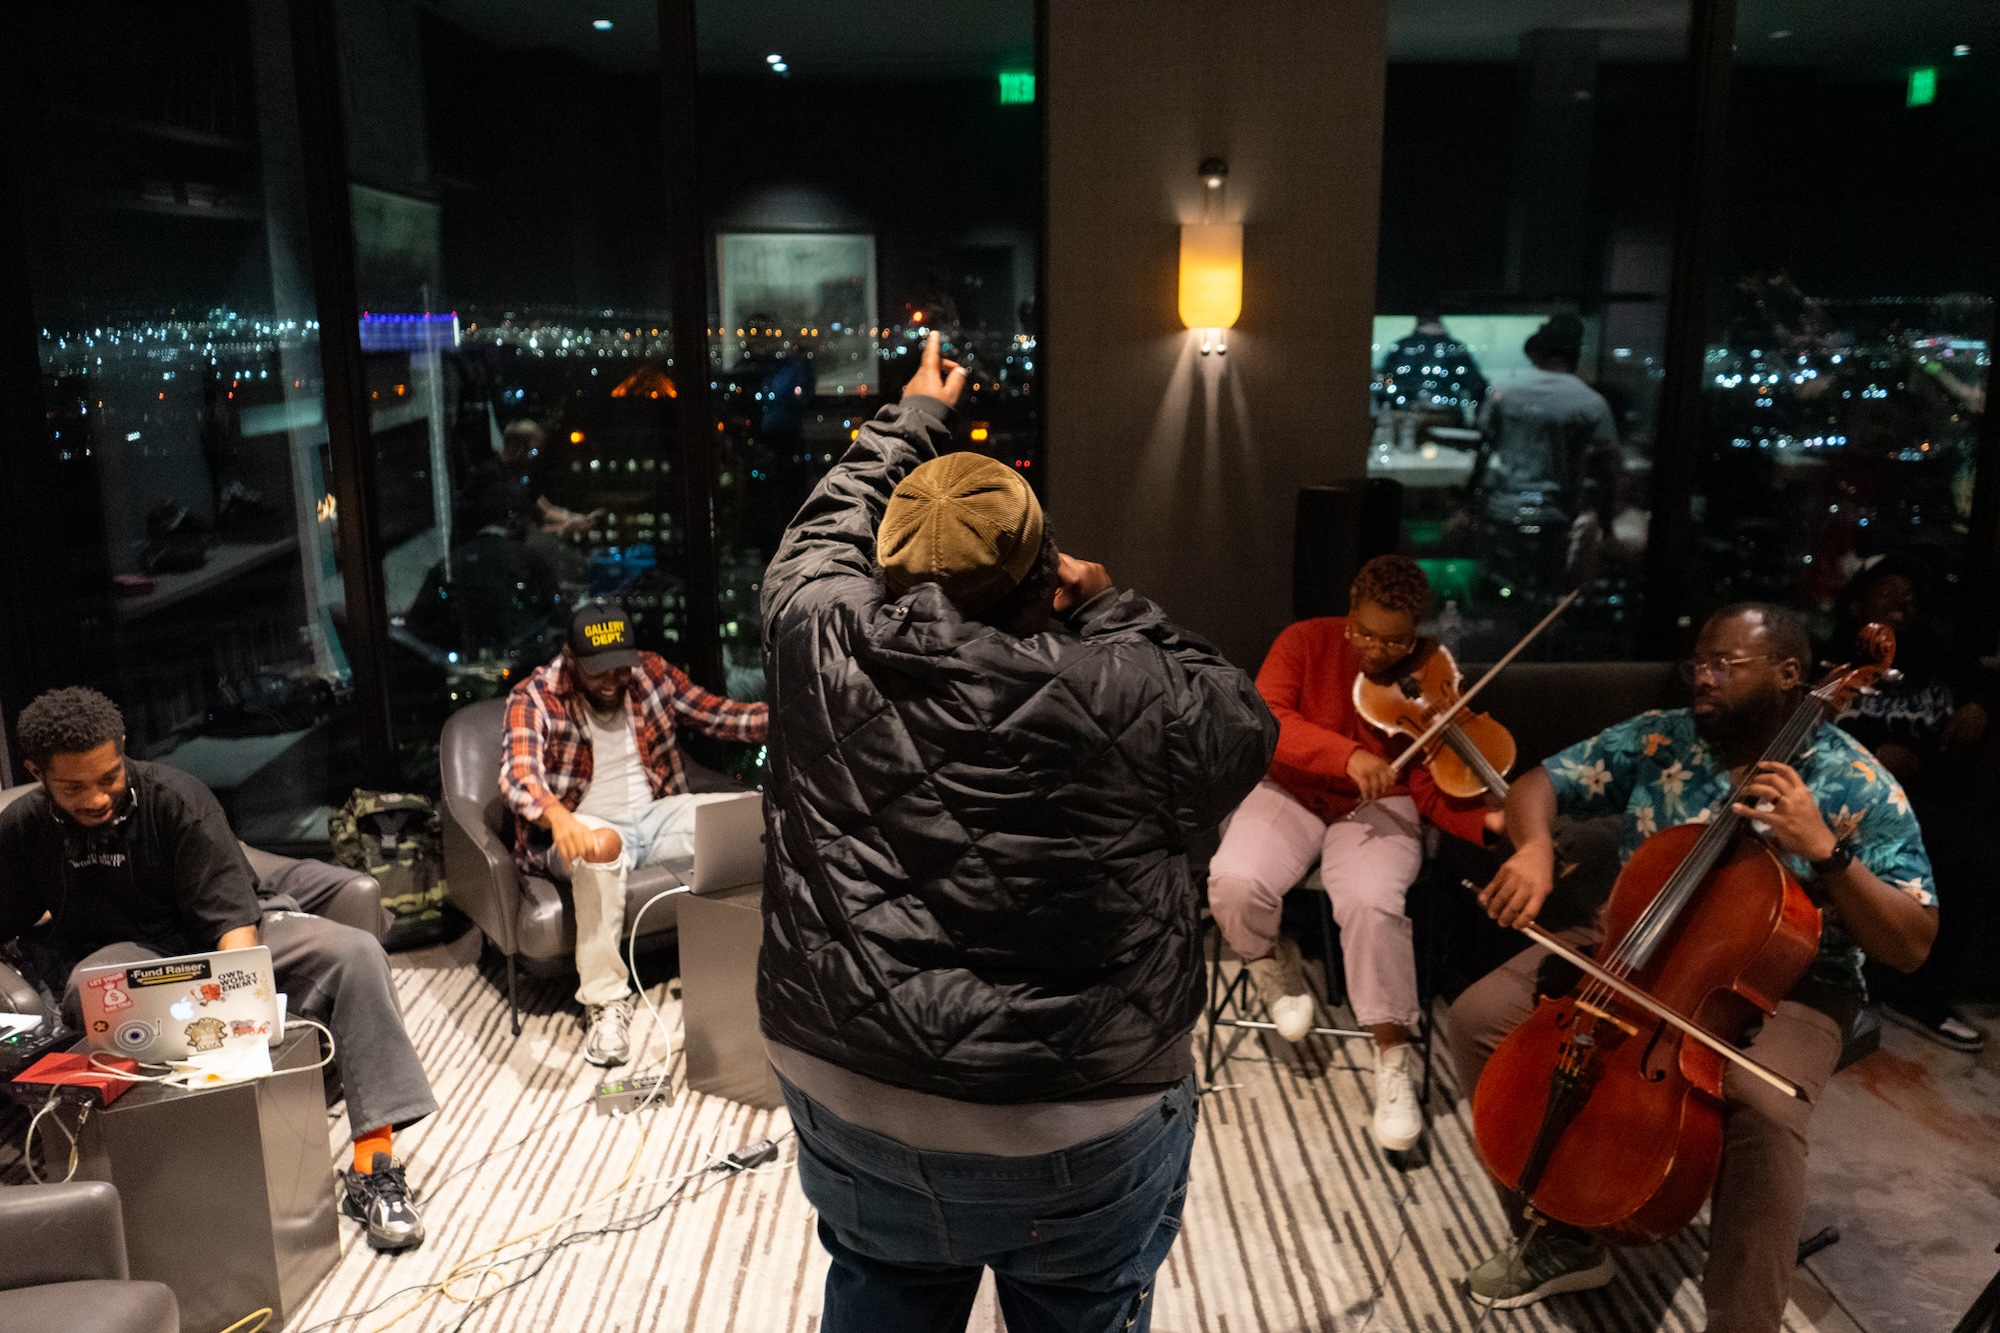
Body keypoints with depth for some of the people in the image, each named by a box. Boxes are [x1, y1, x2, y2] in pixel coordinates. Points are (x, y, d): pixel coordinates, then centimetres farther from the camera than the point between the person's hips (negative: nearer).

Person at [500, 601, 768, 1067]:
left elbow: (719, 715, 1)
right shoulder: (534, 697, -11)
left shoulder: (652, 672, 2)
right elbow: (518, 772, -25)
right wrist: (557, 815, -48)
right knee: (600, 844, -40)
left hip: (654, 816, 4)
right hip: (581, 830, -4)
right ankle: (605, 1002, -31)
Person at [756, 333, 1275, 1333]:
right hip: (1077, 1132, -3)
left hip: (844, 1097, 3)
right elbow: (1242, 729, -2)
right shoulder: (1121, 696, -21)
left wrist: (914, 416, 26)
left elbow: (828, 526, 10)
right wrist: (1111, 610, 3)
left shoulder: (820, 635, -11)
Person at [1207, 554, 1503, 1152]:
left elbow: (1434, 790, -10)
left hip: (1378, 809, -1)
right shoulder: (1306, 641, -8)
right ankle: (1272, 963, 6)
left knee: (1371, 902, -33)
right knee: (1234, 882, -29)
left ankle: (1393, 1060, -14)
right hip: (1291, 794, 1)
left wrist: (1488, 821, -31)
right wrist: (1348, 754, -35)